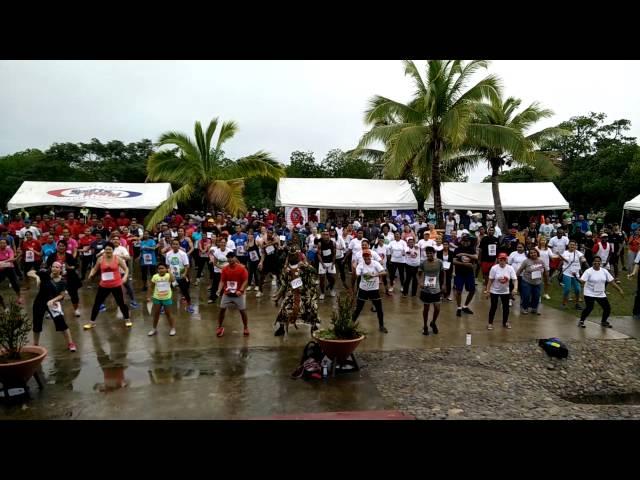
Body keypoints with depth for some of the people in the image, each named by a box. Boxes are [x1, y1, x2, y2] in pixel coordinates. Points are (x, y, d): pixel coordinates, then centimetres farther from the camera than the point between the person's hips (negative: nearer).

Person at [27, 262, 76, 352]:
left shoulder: (62, 282, -8)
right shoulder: (45, 274, -10)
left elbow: (61, 295, -8)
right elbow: (29, 273, -11)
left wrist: (52, 300, -24)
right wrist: (37, 277, -30)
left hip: (53, 302, -1)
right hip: (40, 302, 1)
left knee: (61, 321, -14)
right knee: (37, 323, 12)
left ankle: (70, 343, -4)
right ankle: (35, 345, 36)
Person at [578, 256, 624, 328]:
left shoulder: (604, 271, 3)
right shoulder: (588, 271, -12)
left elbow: (612, 281, 7)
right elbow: (582, 281, -20)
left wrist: (620, 289, 4)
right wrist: (578, 279, -41)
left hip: (601, 294, 5)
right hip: (590, 294, -5)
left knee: (607, 308, 5)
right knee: (589, 308, -16)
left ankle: (604, 322, 31)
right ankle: (581, 321, 5)